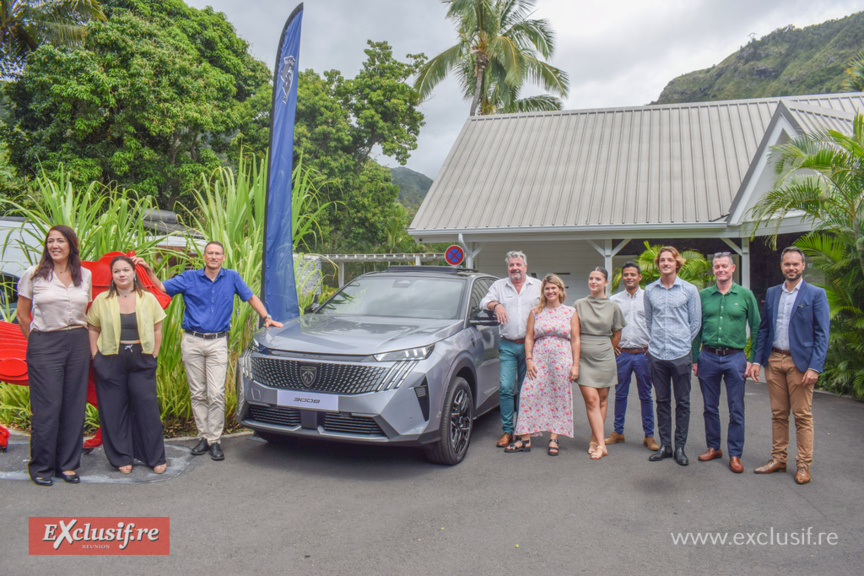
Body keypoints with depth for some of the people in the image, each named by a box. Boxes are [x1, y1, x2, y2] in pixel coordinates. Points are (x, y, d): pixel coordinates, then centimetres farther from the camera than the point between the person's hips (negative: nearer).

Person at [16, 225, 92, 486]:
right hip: (44, 345, -3)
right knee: (47, 406, -2)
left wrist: (78, 335, 10)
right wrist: (37, 341, 6)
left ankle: (68, 464, 18)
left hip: (77, 344, 3)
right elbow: (23, 315, 6)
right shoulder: (33, 274, 0)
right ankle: (41, 467, 14)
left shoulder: (85, 276, 8)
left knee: (74, 405, 5)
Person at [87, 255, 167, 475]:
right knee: (114, 410, 4)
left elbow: (157, 329, 9)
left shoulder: (148, 299, 6)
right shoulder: (102, 300, 5)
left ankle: (155, 458, 10)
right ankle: (121, 458, 17)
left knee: (147, 407, 0)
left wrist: (153, 355, 2)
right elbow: (93, 329, 8)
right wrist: (95, 356, -2)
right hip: (110, 362, 0)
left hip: (141, 361, 0)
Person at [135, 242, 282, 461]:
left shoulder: (232, 278, 7)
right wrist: (148, 270, -7)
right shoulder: (189, 278, 7)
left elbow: (251, 297, 14)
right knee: (197, 393, 6)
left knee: (216, 394, -7)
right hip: (192, 342, 1)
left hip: (218, 343, -1)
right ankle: (203, 436, 16)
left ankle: (215, 440, 1)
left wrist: (267, 318, 7)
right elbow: (162, 287, 7)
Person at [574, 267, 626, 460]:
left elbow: (617, 334, 14)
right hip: (584, 357, -1)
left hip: (604, 357, 1)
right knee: (591, 400, -8)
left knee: (602, 400, 5)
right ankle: (601, 444, -8)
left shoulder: (613, 307, 4)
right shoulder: (579, 304, 4)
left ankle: (594, 441, 16)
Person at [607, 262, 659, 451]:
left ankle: (649, 436, 13)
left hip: (643, 354, -1)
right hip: (622, 354, 2)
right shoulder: (614, 300, 7)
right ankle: (618, 432, 20)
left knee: (646, 395, 5)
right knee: (620, 394, 9)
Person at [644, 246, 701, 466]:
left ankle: (680, 447, 14)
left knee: (682, 402, 4)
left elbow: (696, 322, 5)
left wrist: (684, 342, 5)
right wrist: (657, 340, 12)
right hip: (657, 354, 2)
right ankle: (664, 445, 19)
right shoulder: (650, 290, 6)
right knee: (662, 401, 10)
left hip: (680, 354, -2)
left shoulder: (689, 289, 0)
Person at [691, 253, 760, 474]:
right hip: (708, 356, 2)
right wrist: (694, 358, 5)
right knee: (710, 407, 10)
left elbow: (756, 329, 3)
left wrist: (752, 360, -4)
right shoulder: (703, 295, 5)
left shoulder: (745, 295, 1)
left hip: (735, 357, -2)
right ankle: (713, 447, 25)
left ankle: (735, 454, 13)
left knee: (736, 410, 3)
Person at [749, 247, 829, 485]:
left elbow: (822, 334, -6)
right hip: (774, 360, 4)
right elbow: (763, 329, 12)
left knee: (803, 415, 2)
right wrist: (757, 360, 6)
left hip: (800, 362, -4)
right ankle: (778, 459, 21)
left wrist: (814, 367, -13)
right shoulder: (771, 293, 10)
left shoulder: (816, 294, -3)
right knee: (778, 413, 11)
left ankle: (803, 465, 13)